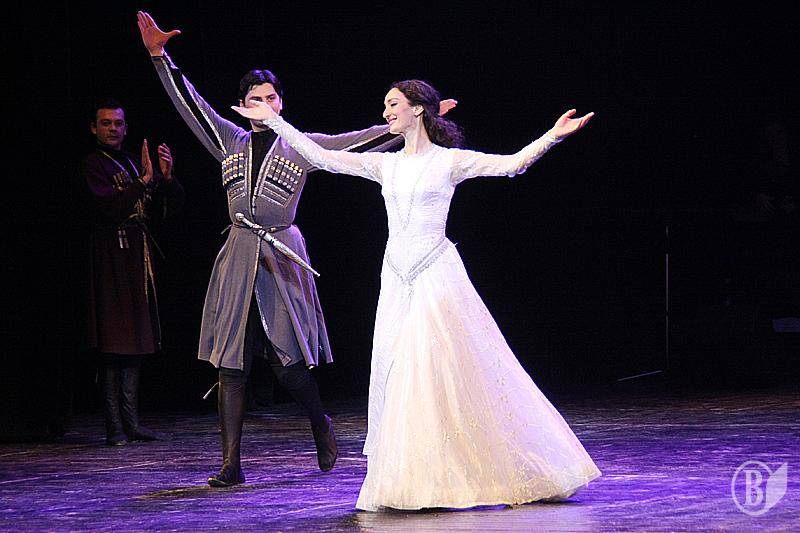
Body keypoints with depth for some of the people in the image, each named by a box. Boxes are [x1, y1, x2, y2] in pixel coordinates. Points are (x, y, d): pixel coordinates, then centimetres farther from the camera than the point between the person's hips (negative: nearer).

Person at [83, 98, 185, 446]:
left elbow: (173, 206, 12)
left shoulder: (134, 164, 17)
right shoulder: (93, 164, -3)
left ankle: (131, 422, 11)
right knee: (113, 348, -8)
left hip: (139, 258, 7)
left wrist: (167, 176, -6)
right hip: (112, 259, -7)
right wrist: (144, 180, -22)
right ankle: (115, 427, -8)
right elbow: (110, 208, -17)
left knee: (134, 346, 7)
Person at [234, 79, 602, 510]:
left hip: (436, 277, -5)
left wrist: (553, 135, -23)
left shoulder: (450, 161, -1)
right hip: (397, 279, 5)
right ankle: (407, 483, 7)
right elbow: (321, 157, 11)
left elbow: (512, 164, -9)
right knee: (396, 373, 1)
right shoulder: (385, 165, 13)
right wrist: (274, 122, 10)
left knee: (440, 372, -9)